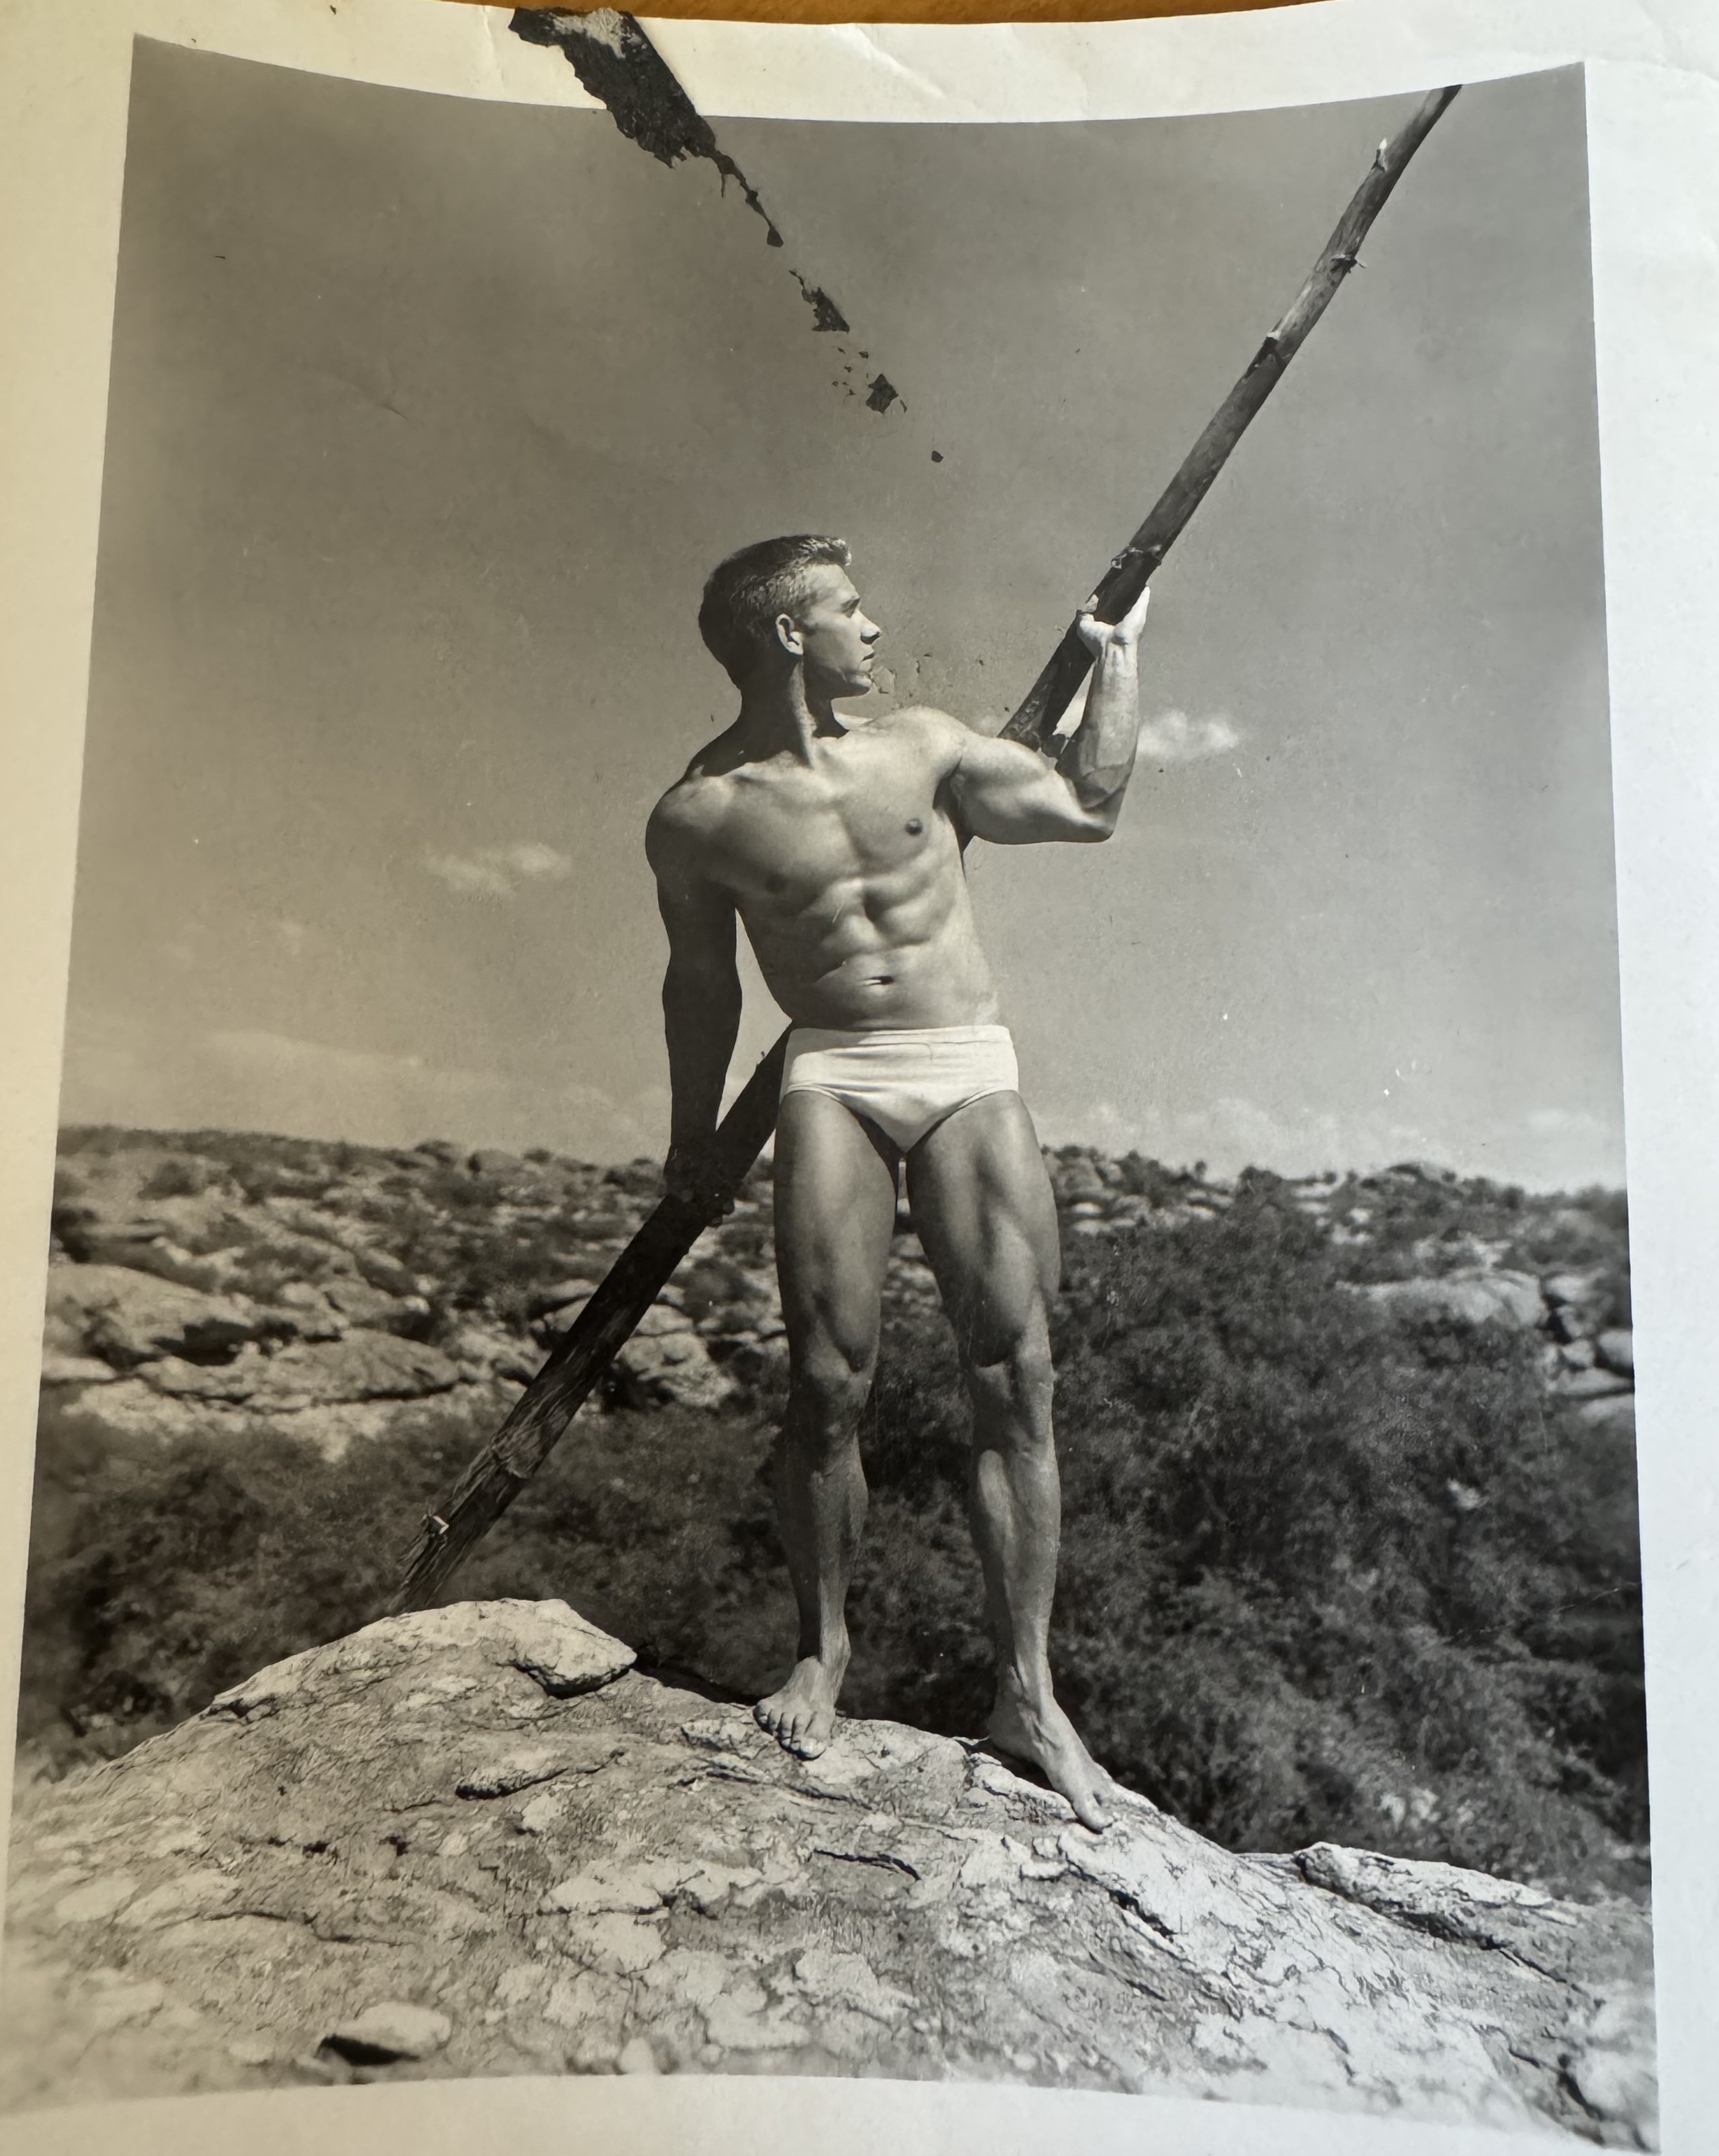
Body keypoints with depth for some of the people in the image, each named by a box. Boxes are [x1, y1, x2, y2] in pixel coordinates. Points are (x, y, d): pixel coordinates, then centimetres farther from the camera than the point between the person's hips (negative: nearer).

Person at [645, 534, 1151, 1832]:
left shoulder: (921, 747, 12)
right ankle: (824, 1649, 14)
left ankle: (1028, 1691, 3)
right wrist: (695, 1137, 22)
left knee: (1016, 1376, -6)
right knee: (831, 1380, -9)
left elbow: (1089, 807, 16)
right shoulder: (700, 816, 5)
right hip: (833, 1079, -2)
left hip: (972, 1075, 2)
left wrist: (1118, 657, 23)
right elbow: (704, 979, 15)